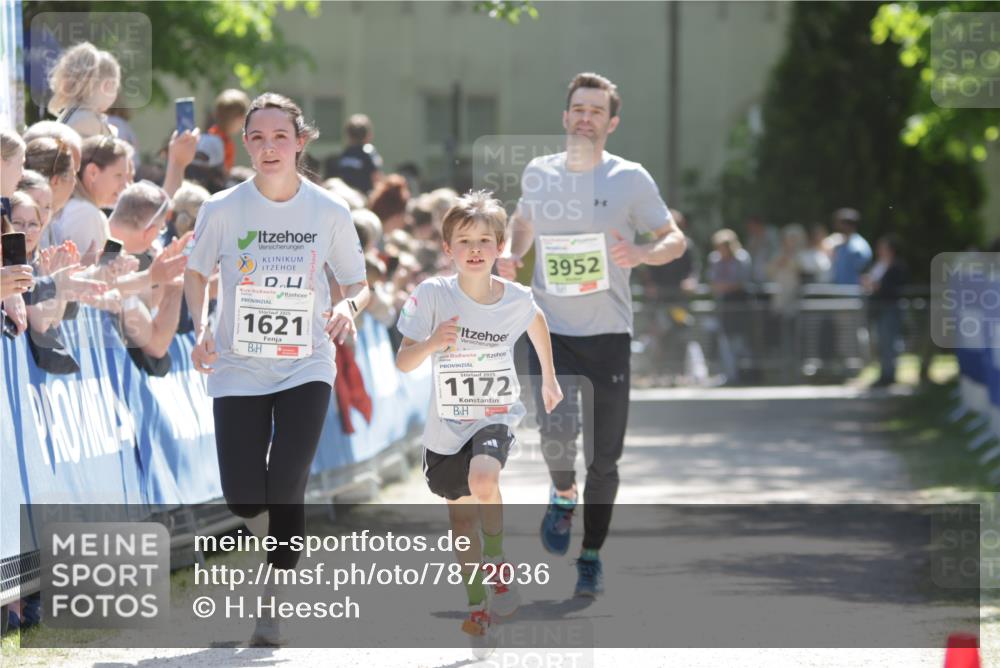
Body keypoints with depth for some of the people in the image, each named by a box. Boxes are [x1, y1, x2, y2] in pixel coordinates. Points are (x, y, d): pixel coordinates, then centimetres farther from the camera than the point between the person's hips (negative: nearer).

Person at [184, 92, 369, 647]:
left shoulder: (329, 212, -5)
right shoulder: (223, 209, -6)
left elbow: (358, 285, 5)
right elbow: (196, 273, 10)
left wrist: (348, 308, -18)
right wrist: (201, 327, -8)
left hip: (306, 368, -1)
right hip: (238, 369, 1)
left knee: (285, 490, -15)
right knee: (243, 499, -5)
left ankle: (273, 600, 2)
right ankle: (280, 528, 33)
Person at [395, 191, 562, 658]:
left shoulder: (516, 299, -10)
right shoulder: (433, 295, -15)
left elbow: (536, 322, 16)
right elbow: (403, 363, -17)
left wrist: (549, 379, 24)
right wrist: (431, 344, -37)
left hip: (496, 416, -1)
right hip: (447, 424, 1)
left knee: (483, 481, -32)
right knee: (461, 516, 14)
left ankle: (497, 563, -6)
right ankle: (476, 608, 35)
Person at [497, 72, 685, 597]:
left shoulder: (630, 179, -1)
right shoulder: (537, 174, 7)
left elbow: (675, 239, 3)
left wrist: (643, 253, -19)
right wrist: (511, 255, 5)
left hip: (608, 335, -1)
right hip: (549, 331, 1)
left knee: (603, 458, 2)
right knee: (558, 434, -21)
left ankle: (591, 555, 20)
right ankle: (562, 495, 13)